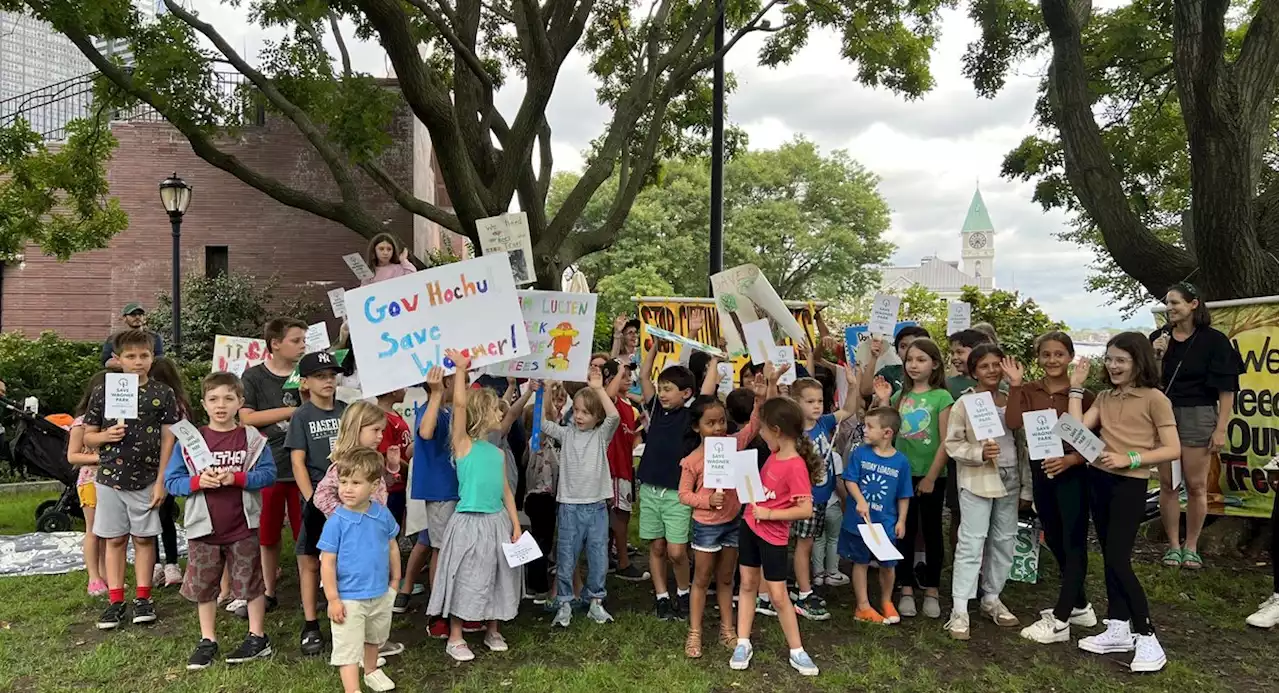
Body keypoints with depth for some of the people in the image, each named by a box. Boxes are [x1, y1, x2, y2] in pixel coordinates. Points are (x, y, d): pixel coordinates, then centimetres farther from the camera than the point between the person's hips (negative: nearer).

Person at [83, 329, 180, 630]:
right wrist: (106, 436, -16)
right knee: (115, 539, 9)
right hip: (110, 479, 1)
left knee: (144, 538, 7)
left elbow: (168, 440, -2)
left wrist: (161, 481, -6)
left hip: (147, 480, -1)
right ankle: (115, 601, 17)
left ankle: (143, 598, 18)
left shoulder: (162, 394, -3)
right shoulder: (103, 392, -1)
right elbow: (88, 436, 7)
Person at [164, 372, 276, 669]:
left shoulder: (252, 438, -5)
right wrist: (198, 481, -20)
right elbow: (171, 481, -1)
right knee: (202, 586, 12)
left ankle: (258, 637, 22)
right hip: (204, 527, 2)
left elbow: (268, 474, -10)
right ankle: (207, 641, 28)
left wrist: (236, 478, -23)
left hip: (243, 527, -2)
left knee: (250, 582, 8)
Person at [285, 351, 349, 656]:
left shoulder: (347, 412, 7)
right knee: (310, 561, 4)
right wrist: (311, 499, -15)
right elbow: (298, 462, -7)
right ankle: (310, 626, 15)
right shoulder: (302, 417, -3)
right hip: (318, 498, -3)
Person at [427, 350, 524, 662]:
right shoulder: (463, 444, -8)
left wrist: (515, 524, 5)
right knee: (466, 579, 2)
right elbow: (460, 403, -20)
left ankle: (492, 631, 32)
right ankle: (455, 639, 16)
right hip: (469, 522, -6)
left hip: (497, 522, 6)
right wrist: (460, 368, -18)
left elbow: (505, 490, 11)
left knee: (496, 578, 14)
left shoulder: (497, 452, 9)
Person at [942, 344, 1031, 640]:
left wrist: (1027, 485, 10)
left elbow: (1021, 443, 11)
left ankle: (991, 598, 28)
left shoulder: (1012, 401, 8)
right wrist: (980, 454, -24)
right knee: (971, 542, -6)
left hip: (1009, 479, 5)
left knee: (1005, 540, 12)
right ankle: (960, 609, -3)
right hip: (977, 480, -5)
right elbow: (952, 444, -8)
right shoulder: (964, 403, -6)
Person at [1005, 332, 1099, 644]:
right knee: (1055, 543, 16)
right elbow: (1013, 423, -14)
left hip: (1072, 474, -5)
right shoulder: (1029, 391, 3)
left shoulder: (1082, 393, -8)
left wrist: (1072, 458, -23)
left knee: (1074, 544, -1)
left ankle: (1059, 621, 3)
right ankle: (1079, 606, 33)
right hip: (1041, 471, 5)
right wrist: (1015, 385, -14)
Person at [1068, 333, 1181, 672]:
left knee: (1118, 560, -9)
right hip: (1098, 481, 6)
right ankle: (1119, 629, 20)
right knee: (1109, 557, 11)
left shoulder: (1154, 399, -7)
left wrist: (1129, 459, -19)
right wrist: (1076, 388, 0)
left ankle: (1146, 637, 3)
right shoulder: (1104, 398, 9)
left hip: (1130, 485, -6)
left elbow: (1173, 450, -9)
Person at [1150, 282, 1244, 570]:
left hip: (1198, 416, -3)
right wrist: (1157, 356, -10)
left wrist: (1221, 429, -9)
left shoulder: (1214, 340, -5)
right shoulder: (1158, 338, 4)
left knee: (1196, 485, 3)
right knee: (1168, 484, 5)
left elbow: (1227, 388, -5)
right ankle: (1173, 545, 16)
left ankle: (1191, 546, 16)